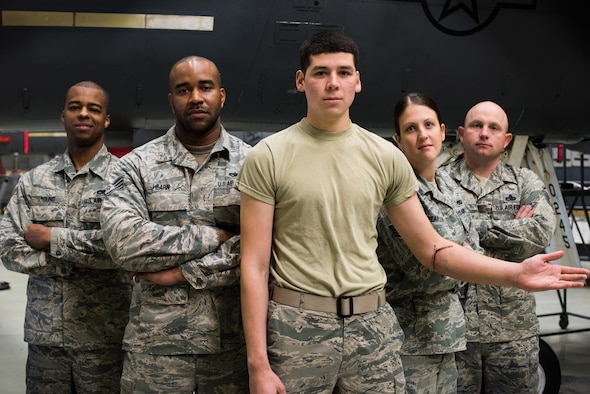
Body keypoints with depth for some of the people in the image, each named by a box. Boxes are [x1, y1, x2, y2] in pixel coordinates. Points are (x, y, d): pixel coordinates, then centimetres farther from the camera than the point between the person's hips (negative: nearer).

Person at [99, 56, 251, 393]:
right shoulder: (136, 166, 3)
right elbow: (123, 242, -12)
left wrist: (182, 273, -13)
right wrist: (213, 236, -12)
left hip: (233, 341, 0)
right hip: (155, 341, 0)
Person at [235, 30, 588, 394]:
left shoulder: (386, 157, 4)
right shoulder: (269, 157, -3)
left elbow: (433, 250, 7)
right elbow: (255, 264, -5)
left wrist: (516, 273, -5)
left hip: (373, 324, 2)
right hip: (297, 328, -2)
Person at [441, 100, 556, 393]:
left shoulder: (526, 182, 10)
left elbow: (543, 232, -8)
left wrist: (476, 228, -10)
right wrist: (513, 229, -10)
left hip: (514, 328, 2)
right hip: (453, 324, -1)